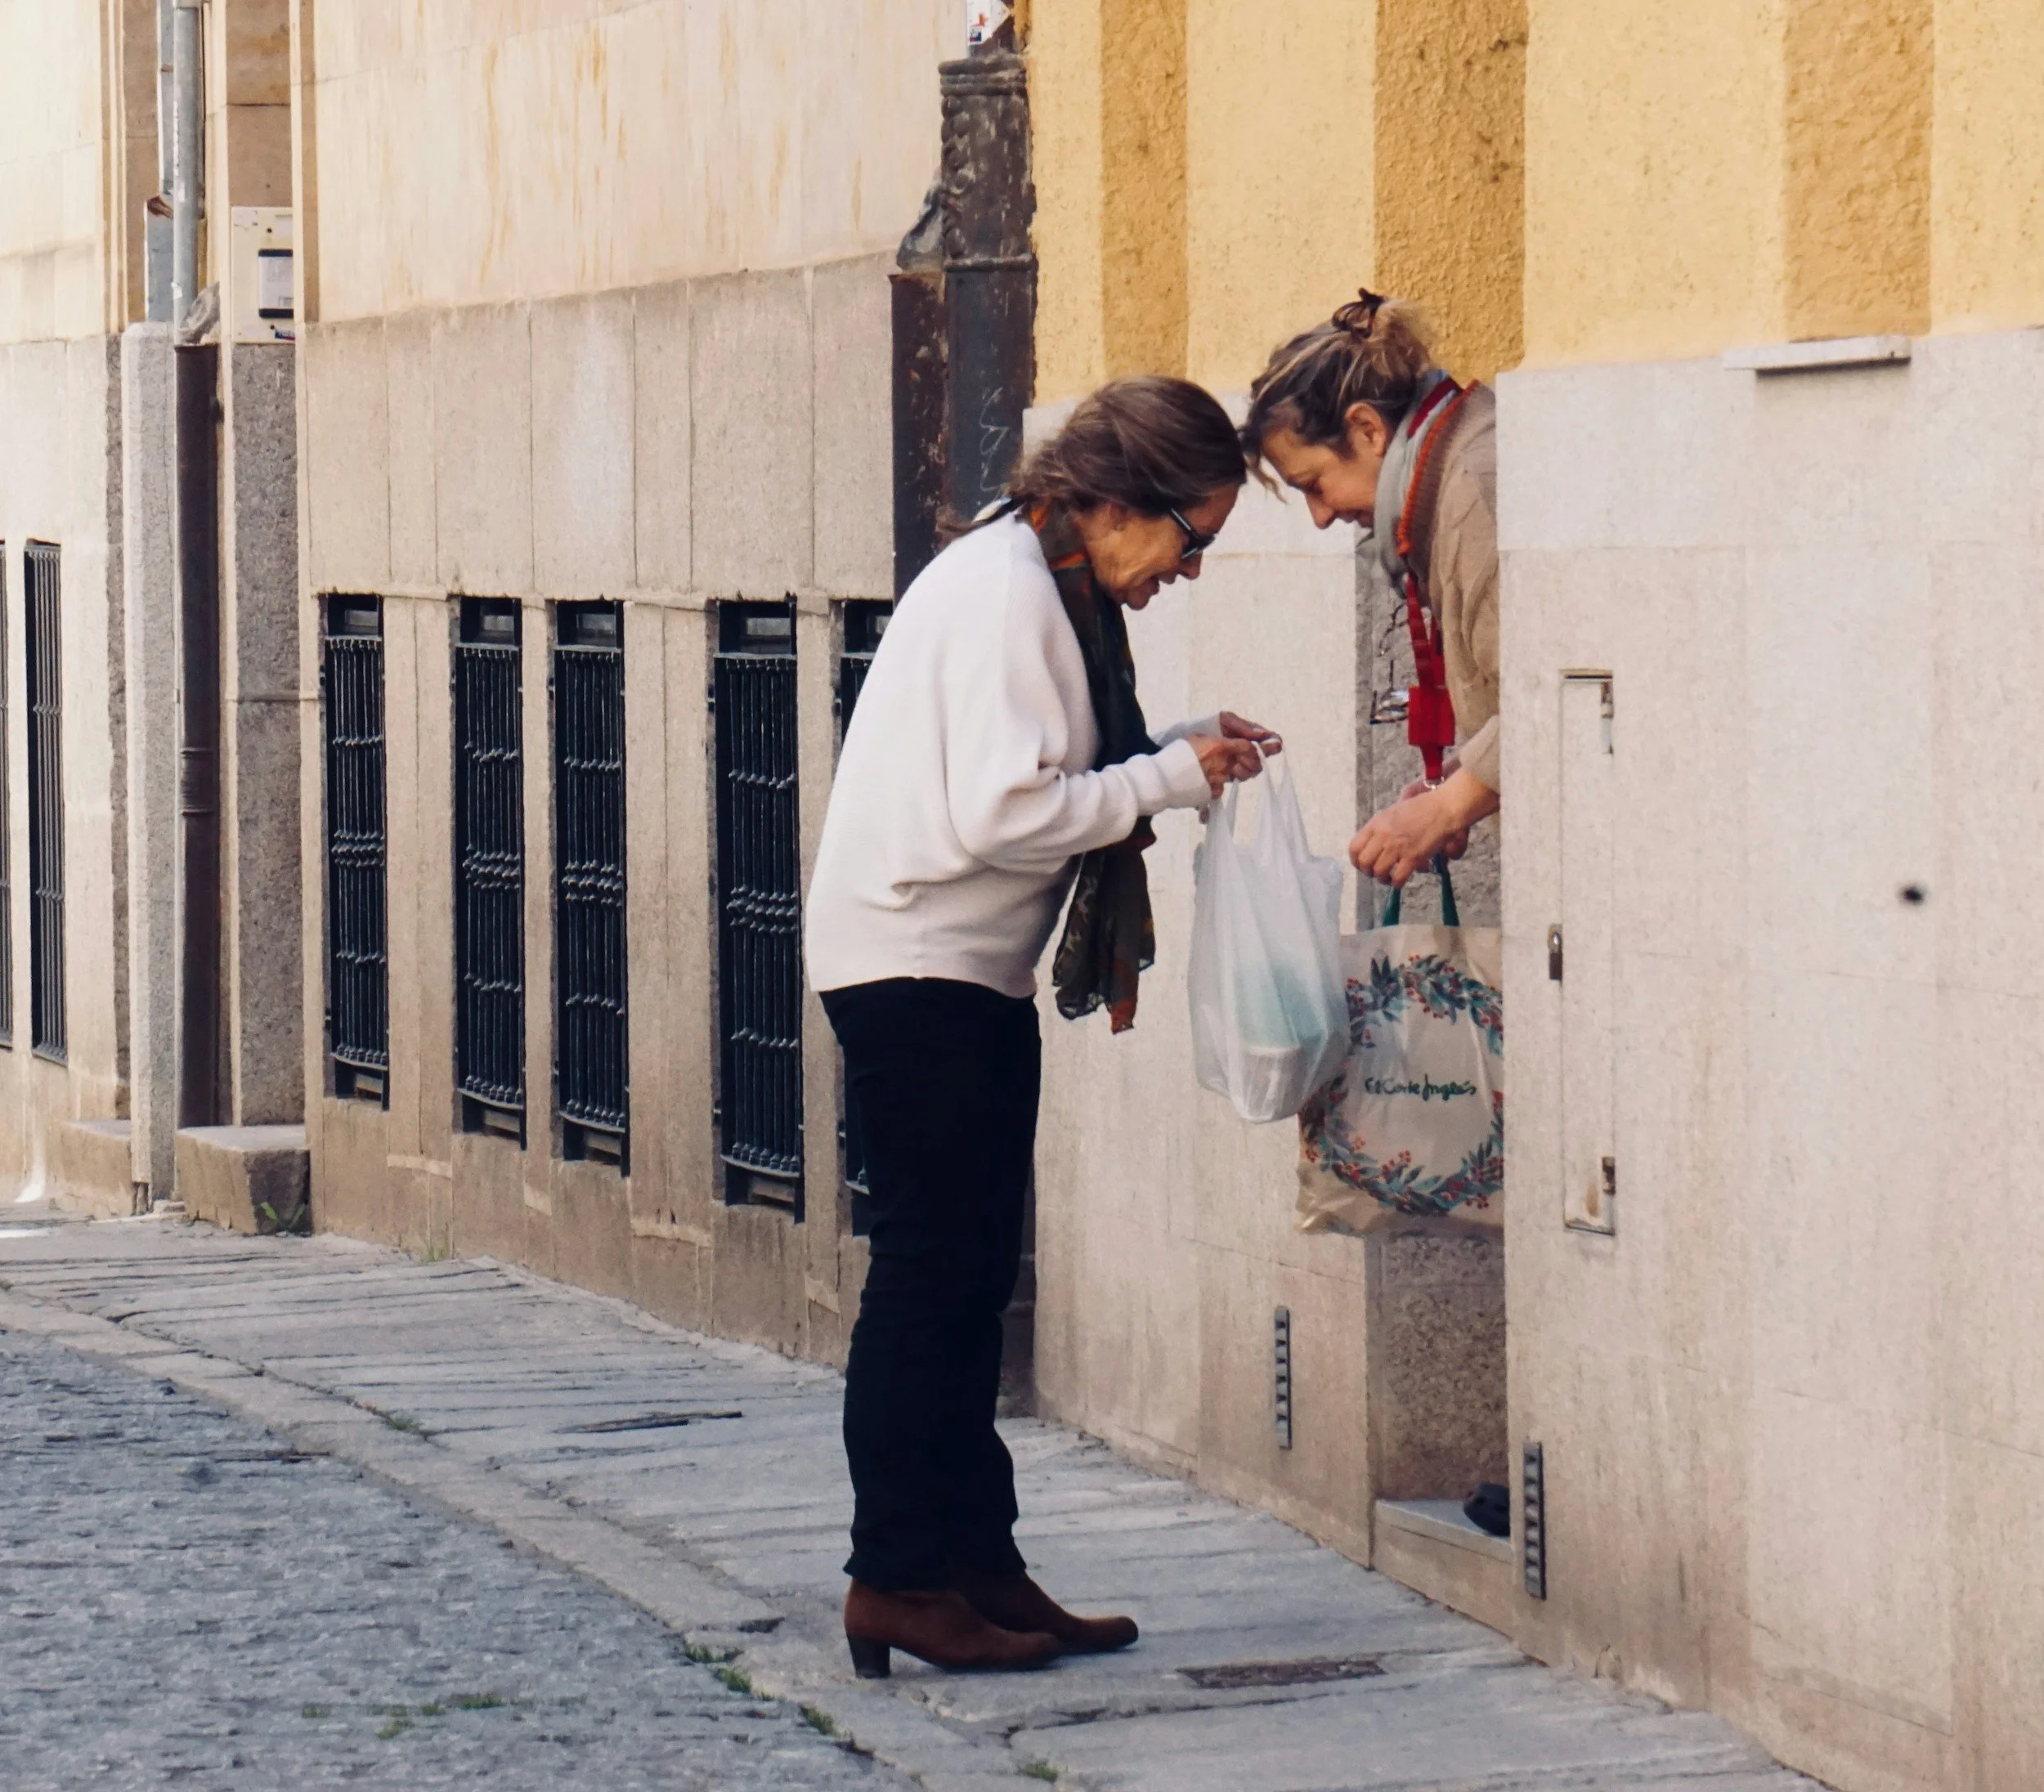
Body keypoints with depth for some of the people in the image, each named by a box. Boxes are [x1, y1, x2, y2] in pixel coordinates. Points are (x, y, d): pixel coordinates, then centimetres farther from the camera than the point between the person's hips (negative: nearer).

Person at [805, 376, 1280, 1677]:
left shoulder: (1050, 591, 13)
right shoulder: (1002, 593, -18)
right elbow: (1002, 814, -25)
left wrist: (1181, 750, 4)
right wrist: (1173, 779, -16)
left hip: (972, 976, 10)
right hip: (916, 970, -10)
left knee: (969, 1278, 10)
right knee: (933, 1275, -6)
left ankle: (975, 1566, 14)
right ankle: (901, 1579, -1)